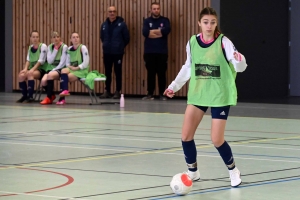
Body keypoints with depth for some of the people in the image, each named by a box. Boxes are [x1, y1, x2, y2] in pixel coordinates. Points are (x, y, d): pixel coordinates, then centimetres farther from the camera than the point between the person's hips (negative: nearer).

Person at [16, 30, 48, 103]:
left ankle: (30, 96, -30)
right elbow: (28, 60, 8)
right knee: (21, 75, -22)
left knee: (30, 74, -35)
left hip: (41, 69, -6)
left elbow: (41, 61, -14)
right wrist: (25, 68, -11)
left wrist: (32, 69, -23)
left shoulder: (43, 46, -6)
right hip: (32, 69, 6)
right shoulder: (30, 47, 13)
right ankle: (24, 96, -6)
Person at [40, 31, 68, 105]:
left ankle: (49, 98, -25)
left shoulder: (64, 47, -5)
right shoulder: (50, 47, 10)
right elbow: (50, 61, -2)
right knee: (43, 80, -26)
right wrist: (55, 49, -6)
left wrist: (54, 70, -18)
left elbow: (63, 63, -11)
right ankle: (52, 96, 3)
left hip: (60, 69, -4)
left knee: (50, 75, -36)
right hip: (51, 68, 4)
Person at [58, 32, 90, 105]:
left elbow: (86, 63, -12)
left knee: (63, 78, -24)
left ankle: (62, 99, -20)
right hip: (71, 69, 5)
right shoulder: (69, 49, 10)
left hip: (81, 71, -5)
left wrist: (76, 68, -18)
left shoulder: (82, 48, -6)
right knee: (64, 70, -28)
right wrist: (70, 67, -10)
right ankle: (65, 90, -32)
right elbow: (67, 62, 11)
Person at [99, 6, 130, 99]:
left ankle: (118, 91, 8)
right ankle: (107, 91, 14)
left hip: (118, 53, -3)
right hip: (107, 52, 3)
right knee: (107, 72, 8)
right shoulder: (104, 25, 4)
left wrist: (121, 46, 6)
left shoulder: (121, 24, -7)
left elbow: (126, 37, -1)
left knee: (118, 72, 2)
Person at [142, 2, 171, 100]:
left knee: (161, 73, 0)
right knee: (150, 73, 2)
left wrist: (153, 31, -11)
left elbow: (167, 30, -14)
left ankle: (162, 94, 5)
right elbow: (145, 32, -10)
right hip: (149, 52, 1)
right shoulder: (147, 21, 8)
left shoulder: (165, 20, 7)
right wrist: (160, 32, -11)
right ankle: (150, 94, 7)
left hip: (162, 52, -1)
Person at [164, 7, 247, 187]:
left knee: (217, 140, -7)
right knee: (186, 136, 0)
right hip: (197, 93, 4)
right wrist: (174, 86, 13)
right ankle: (193, 171, 22)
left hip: (220, 95, -4)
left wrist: (240, 61, -44)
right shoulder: (192, 42, -3)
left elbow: (240, 67, -22)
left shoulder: (223, 42, -15)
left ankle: (233, 170, 18)